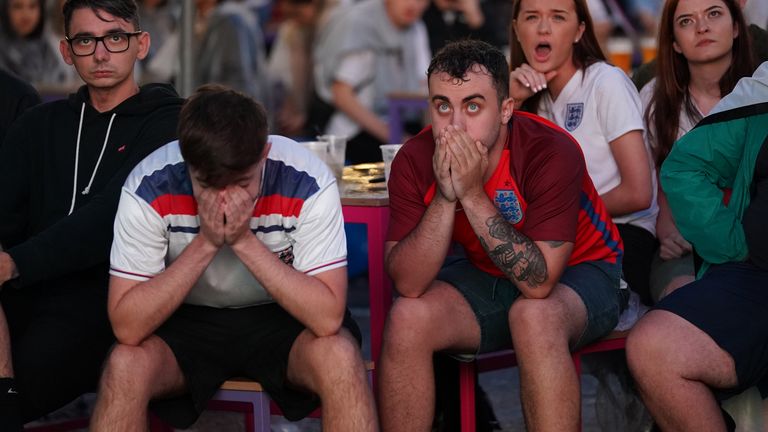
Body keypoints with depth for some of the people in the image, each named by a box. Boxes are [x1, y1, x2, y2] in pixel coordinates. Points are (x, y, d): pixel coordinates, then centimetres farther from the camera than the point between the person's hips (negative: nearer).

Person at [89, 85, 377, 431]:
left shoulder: (307, 183, -24)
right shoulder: (148, 189, -23)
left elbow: (328, 317, -28)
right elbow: (127, 328, -24)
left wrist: (244, 240, -33)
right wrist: (205, 243, -31)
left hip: (281, 320, -1)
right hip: (187, 322, 1)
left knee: (340, 358, -33)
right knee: (125, 365, -30)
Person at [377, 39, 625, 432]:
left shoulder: (551, 152, -28)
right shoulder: (415, 160, -16)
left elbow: (538, 283, -34)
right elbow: (408, 284, -22)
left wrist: (473, 194, -38)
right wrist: (444, 197, -34)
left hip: (580, 272, -4)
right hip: (486, 277, 4)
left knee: (533, 315, -35)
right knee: (407, 319, -21)